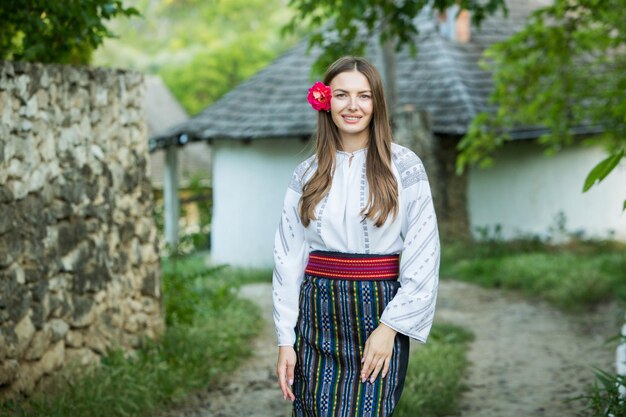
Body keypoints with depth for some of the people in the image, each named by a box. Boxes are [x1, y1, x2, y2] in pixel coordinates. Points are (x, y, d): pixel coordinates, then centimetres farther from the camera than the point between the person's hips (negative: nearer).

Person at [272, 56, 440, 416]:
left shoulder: (404, 166, -2)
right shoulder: (307, 174, 7)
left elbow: (423, 255, -5)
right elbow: (288, 258, 6)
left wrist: (389, 327, -11)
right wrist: (286, 339, 1)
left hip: (378, 313, -3)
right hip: (317, 319, 3)